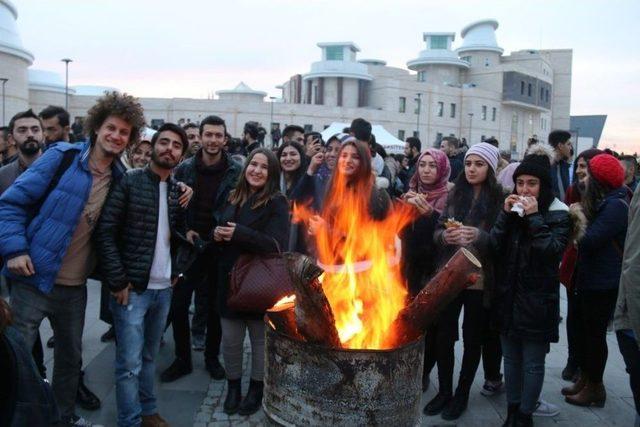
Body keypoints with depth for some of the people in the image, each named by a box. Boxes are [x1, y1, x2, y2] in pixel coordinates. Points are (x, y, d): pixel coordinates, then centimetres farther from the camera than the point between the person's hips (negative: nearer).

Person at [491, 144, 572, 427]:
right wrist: (506, 215, -13)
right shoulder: (512, 208, 6)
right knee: (511, 358, 15)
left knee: (533, 363, 5)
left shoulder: (558, 214, -5)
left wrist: (534, 218, -20)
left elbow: (553, 251, -19)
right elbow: (494, 247, -3)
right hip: (507, 296, 4)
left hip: (537, 300, -4)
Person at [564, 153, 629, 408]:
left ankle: (594, 387, 16)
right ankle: (585, 379, 29)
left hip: (603, 283, -9)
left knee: (595, 332, 2)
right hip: (590, 277, 9)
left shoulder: (615, 206, -19)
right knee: (585, 329, 16)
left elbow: (589, 240, -22)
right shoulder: (602, 202, 11)